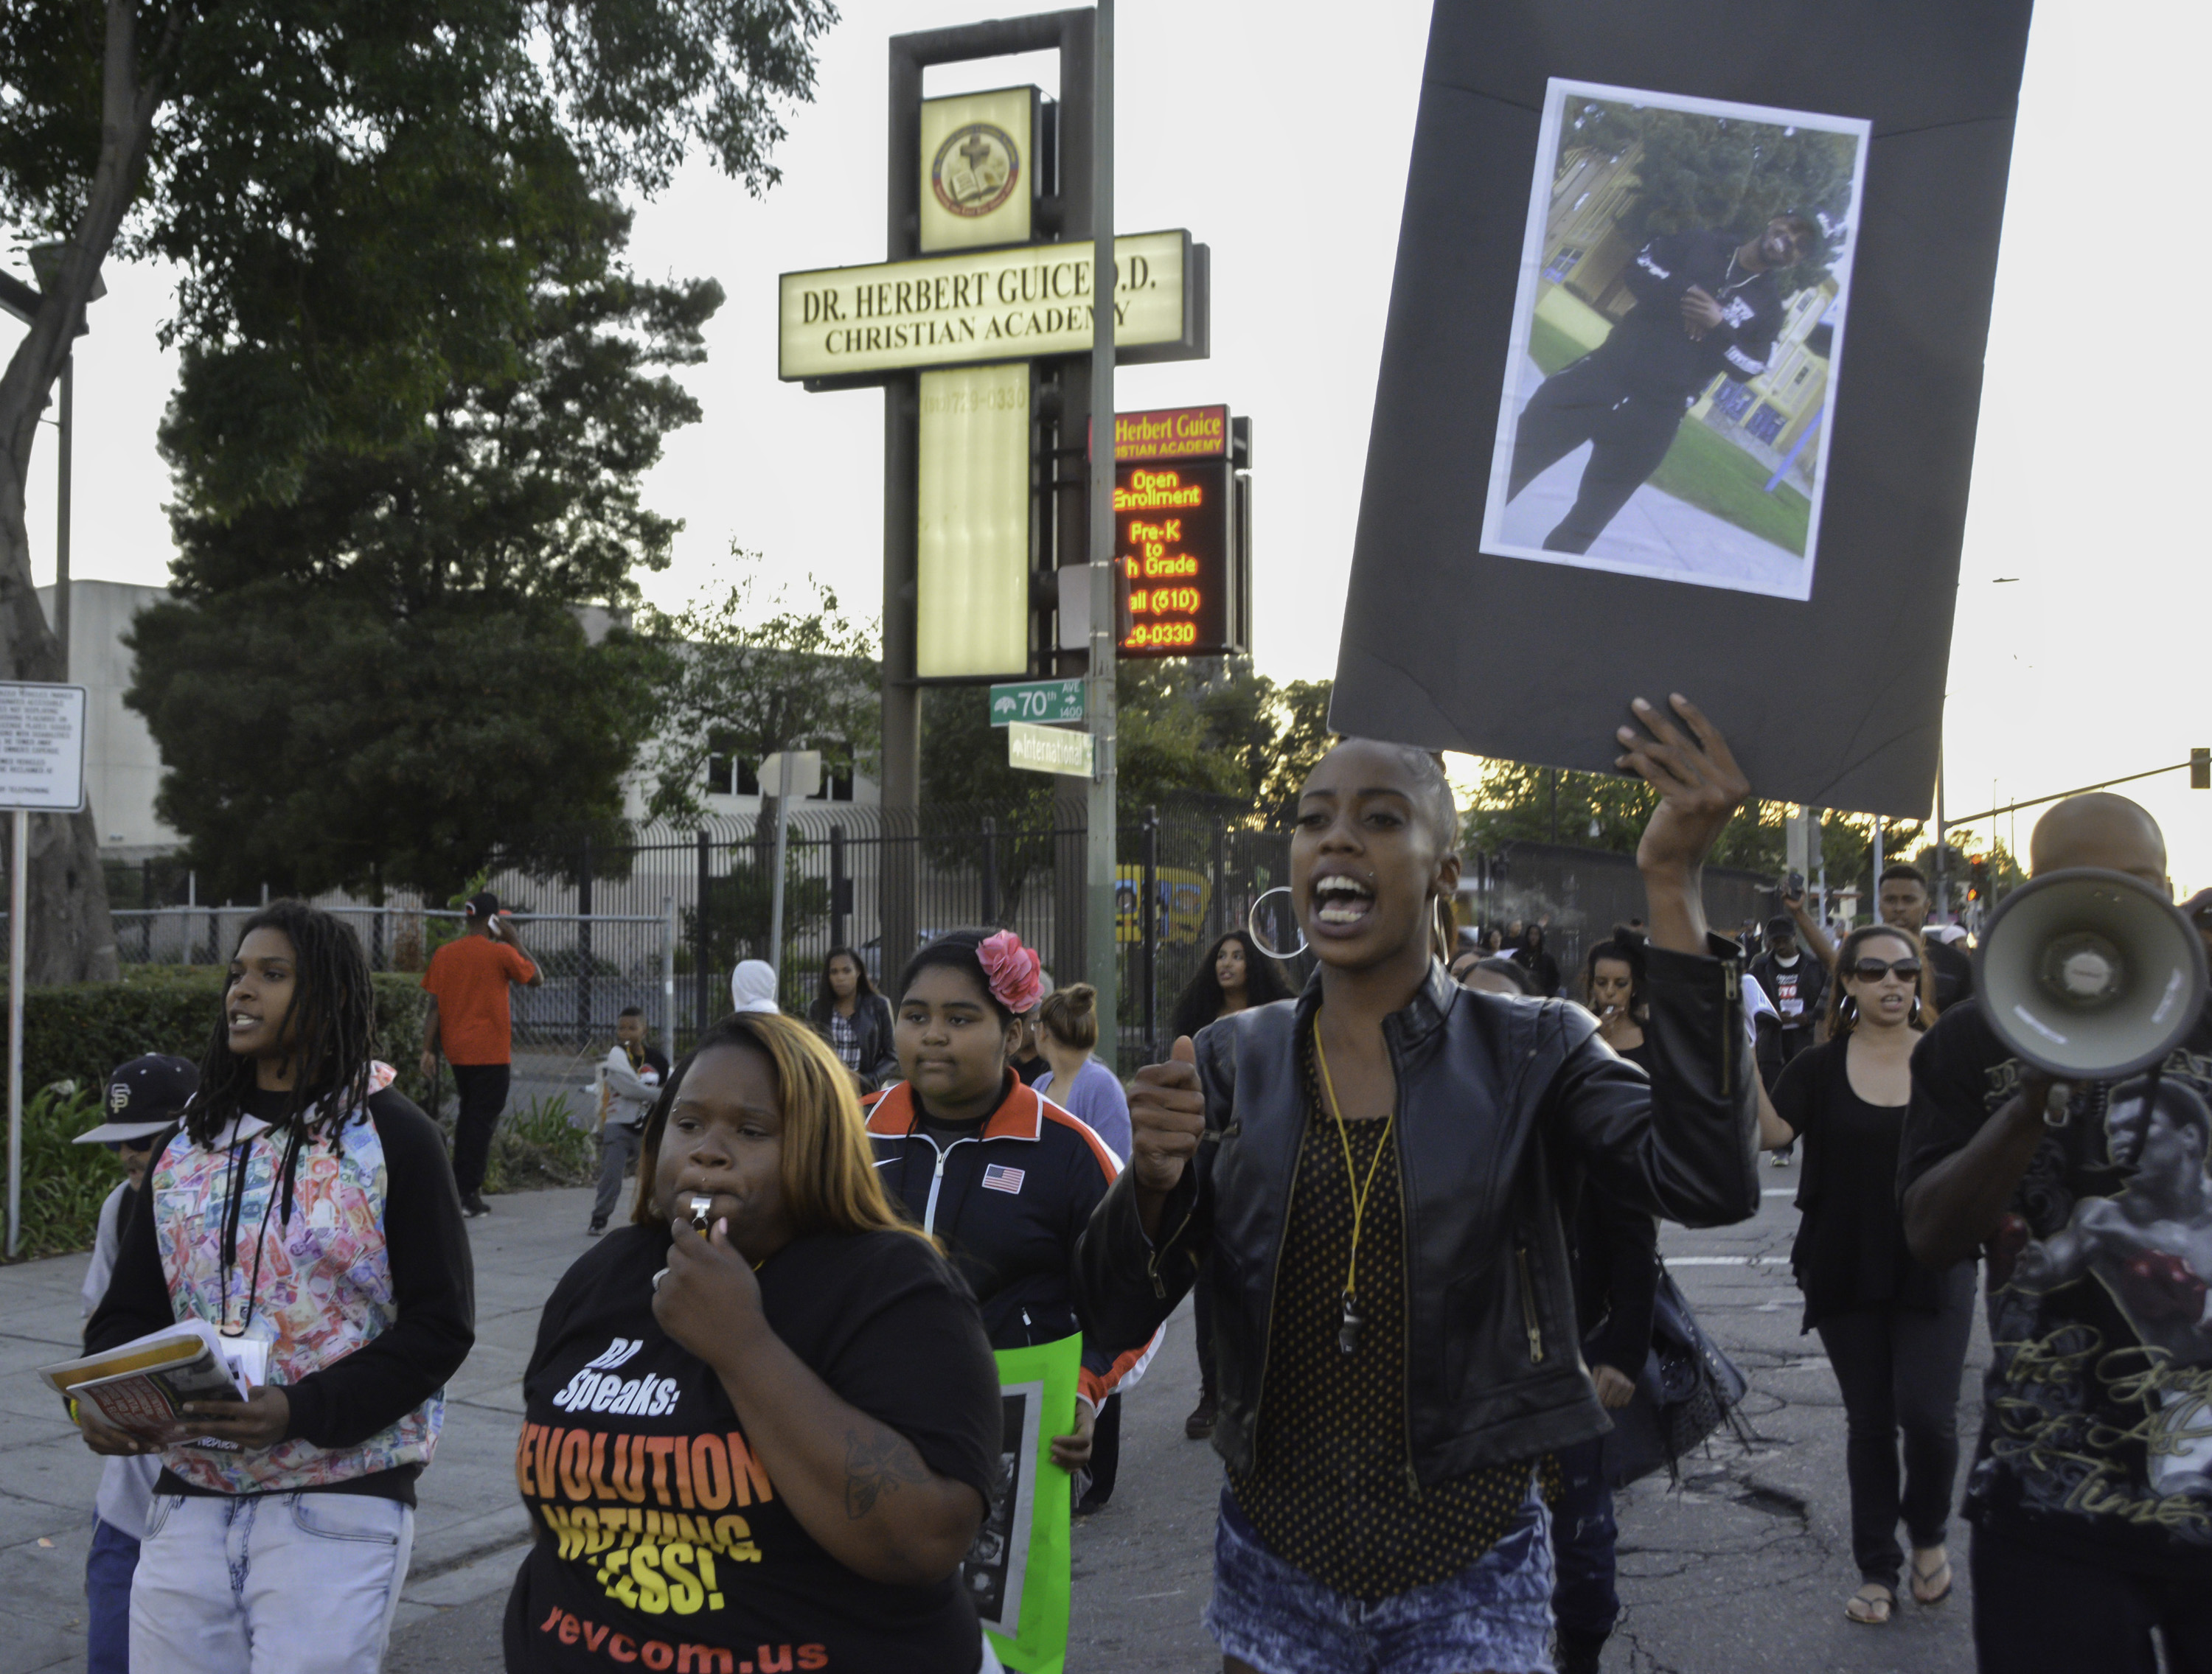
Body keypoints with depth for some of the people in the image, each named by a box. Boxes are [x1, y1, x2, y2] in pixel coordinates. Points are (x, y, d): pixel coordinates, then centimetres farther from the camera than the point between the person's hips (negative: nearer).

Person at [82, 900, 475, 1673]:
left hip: (338, 1502, -5)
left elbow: (440, 1325, -9)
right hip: (189, 1499, 5)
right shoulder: (189, 1143, 12)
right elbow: (131, 1307, 13)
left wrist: (302, 1412, -21)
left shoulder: (392, 1138, -5)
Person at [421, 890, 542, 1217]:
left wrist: (428, 1050, 4)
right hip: (491, 1052, -5)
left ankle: (459, 1185, 24)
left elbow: (434, 1006, 2)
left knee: (469, 1114, 20)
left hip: (456, 1051, 5)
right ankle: (468, 1193, -1)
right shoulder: (501, 953, -10)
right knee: (482, 1119, 0)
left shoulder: (444, 954, 4)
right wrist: (515, 941, 5)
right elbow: (535, 978, 3)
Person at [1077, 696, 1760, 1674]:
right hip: (1273, 1572, 3)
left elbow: (1709, 1186, -25)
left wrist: (1671, 887, -30)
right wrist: (1151, 1180, -25)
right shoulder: (1231, 1064, -1)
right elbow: (1118, 1318, -4)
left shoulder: (1532, 1052, -7)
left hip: (1469, 1581, -2)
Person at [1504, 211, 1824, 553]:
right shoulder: (1701, 244, 7)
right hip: (1600, 375, 1)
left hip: (1654, 418, -1)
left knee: (1578, 533, 3)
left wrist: (1718, 328, -15)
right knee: (1508, 470, -1)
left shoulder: (1768, 307, 6)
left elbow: (1748, 369, 1)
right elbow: (1638, 267, 0)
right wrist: (1686, 293, -14)